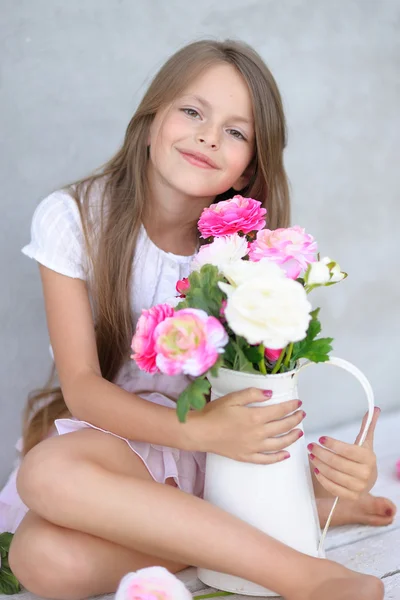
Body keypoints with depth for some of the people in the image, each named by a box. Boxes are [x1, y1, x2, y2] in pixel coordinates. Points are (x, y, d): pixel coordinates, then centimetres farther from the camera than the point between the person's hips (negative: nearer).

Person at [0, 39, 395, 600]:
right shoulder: (71, 217, -10)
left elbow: (265, 397, -5)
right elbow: (81, 386, -14)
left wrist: (326, 463, -28)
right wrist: (198, 429, -31)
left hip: (214, 449, 0)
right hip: (102, 436, 1)